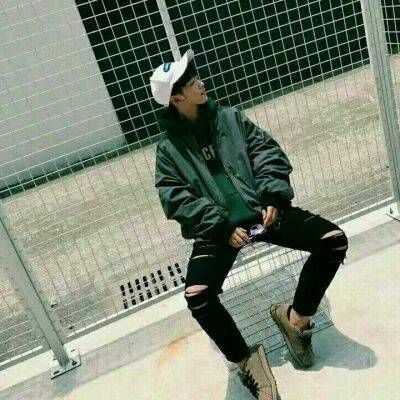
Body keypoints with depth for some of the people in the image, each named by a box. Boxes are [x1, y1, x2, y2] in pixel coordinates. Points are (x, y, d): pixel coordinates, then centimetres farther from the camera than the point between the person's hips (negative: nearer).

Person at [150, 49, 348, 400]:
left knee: (334, 240, -13)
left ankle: (297, 316, 9)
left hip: (263, 209, 3)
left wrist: (274, 198, -10)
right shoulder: (169, 146, 3)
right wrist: (222, 227, -18)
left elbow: (267, 151, 6)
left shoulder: (229, 117, 11)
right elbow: (176, 199, -7)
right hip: (216, 228, -2)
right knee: (197, 296, -27)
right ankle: (245, 359, 1)